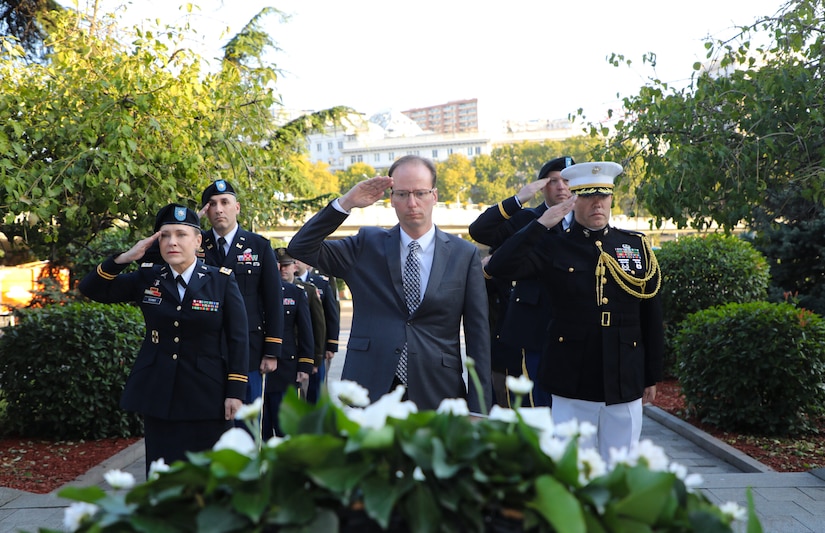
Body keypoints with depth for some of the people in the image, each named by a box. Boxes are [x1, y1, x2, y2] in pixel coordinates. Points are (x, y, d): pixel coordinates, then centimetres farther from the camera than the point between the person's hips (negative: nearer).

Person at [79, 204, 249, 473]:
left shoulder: (222, 280, -3)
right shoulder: (146, 278, 4)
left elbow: (238, 339, -3)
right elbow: (91, 289, 4)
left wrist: (236, 392, -8)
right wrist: (124, 258, -10)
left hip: (207, 398, -2)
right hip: (158, 396, 2)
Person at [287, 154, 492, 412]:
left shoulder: (465, 254, 5)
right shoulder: (367, 245, 8)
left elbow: (478, 334, 4)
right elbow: (300, 248, 0)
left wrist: (478, 411, -1)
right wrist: (345, 203, -10)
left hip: (437, 397, 0)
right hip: (370, 393, 0)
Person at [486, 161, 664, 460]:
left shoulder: (638, 247, 7)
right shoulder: (552, 248, 1)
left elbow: (652, 319, 10)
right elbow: (499, 267, -15)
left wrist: (652, 377, 11)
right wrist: (541, 224, -16)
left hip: (625, 384, 2)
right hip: (572, 384, -2)